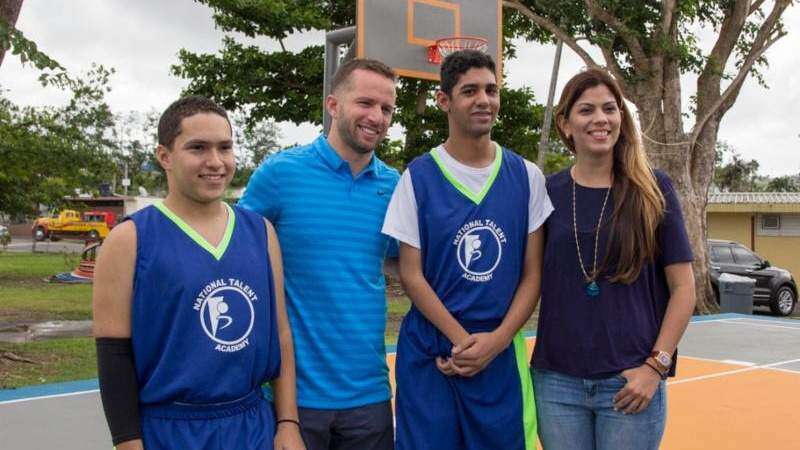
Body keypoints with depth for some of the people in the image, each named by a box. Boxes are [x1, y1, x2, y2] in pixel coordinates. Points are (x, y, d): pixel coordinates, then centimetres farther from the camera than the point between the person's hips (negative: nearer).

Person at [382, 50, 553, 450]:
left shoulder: (526, 177, 4)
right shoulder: (418, 177, -3)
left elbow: (532, 274, 3)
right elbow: (411, 275, -4)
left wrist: (496, 340, -10)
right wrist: (463, 339, -12)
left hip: (502, 355, 2)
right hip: (430, 356, -2)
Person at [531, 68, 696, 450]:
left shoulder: (653, 189, -2)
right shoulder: (548, 192, 3)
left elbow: (683, 287, -1)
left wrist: (656, 365, -8)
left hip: (630, 382, -1)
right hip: (556, 381, 2)